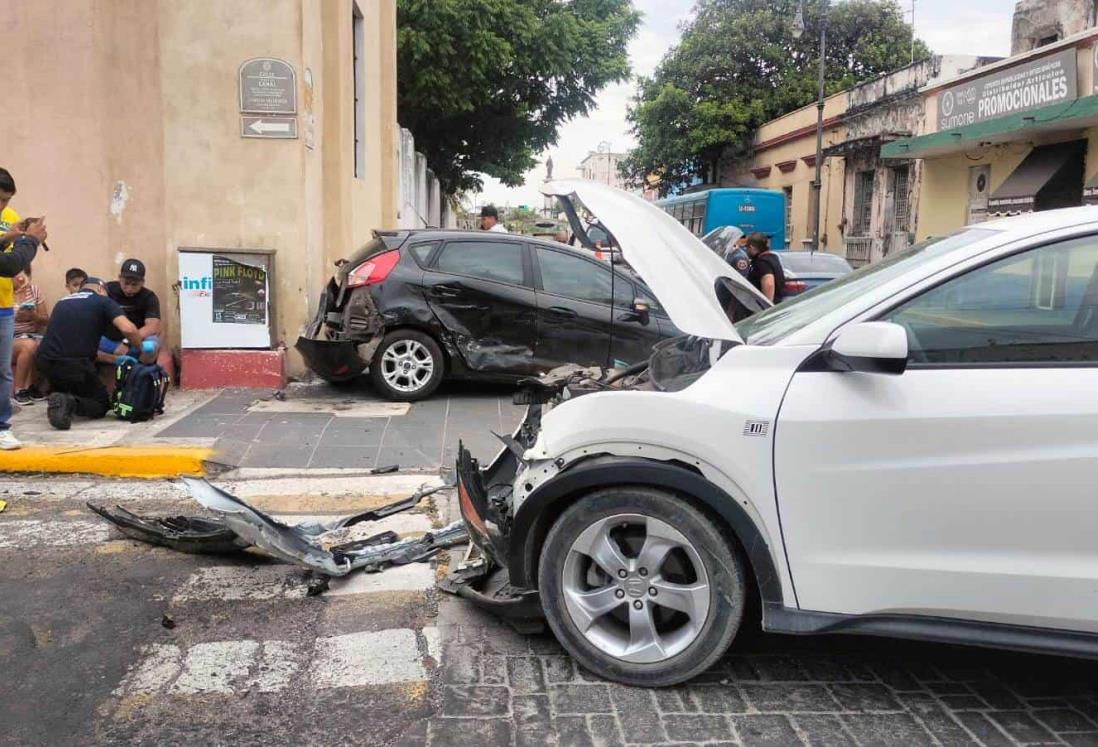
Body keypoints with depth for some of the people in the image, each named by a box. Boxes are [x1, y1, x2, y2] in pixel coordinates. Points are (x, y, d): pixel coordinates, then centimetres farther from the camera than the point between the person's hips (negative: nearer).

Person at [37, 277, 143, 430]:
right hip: (74, 365, -6)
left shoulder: (62, 302, 24)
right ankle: (70, 403, -15)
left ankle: (59, 397, 11)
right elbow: (128, 329, -12)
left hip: (45, 362, 6)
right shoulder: (103, 301, 7)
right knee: (101, 404, 14)